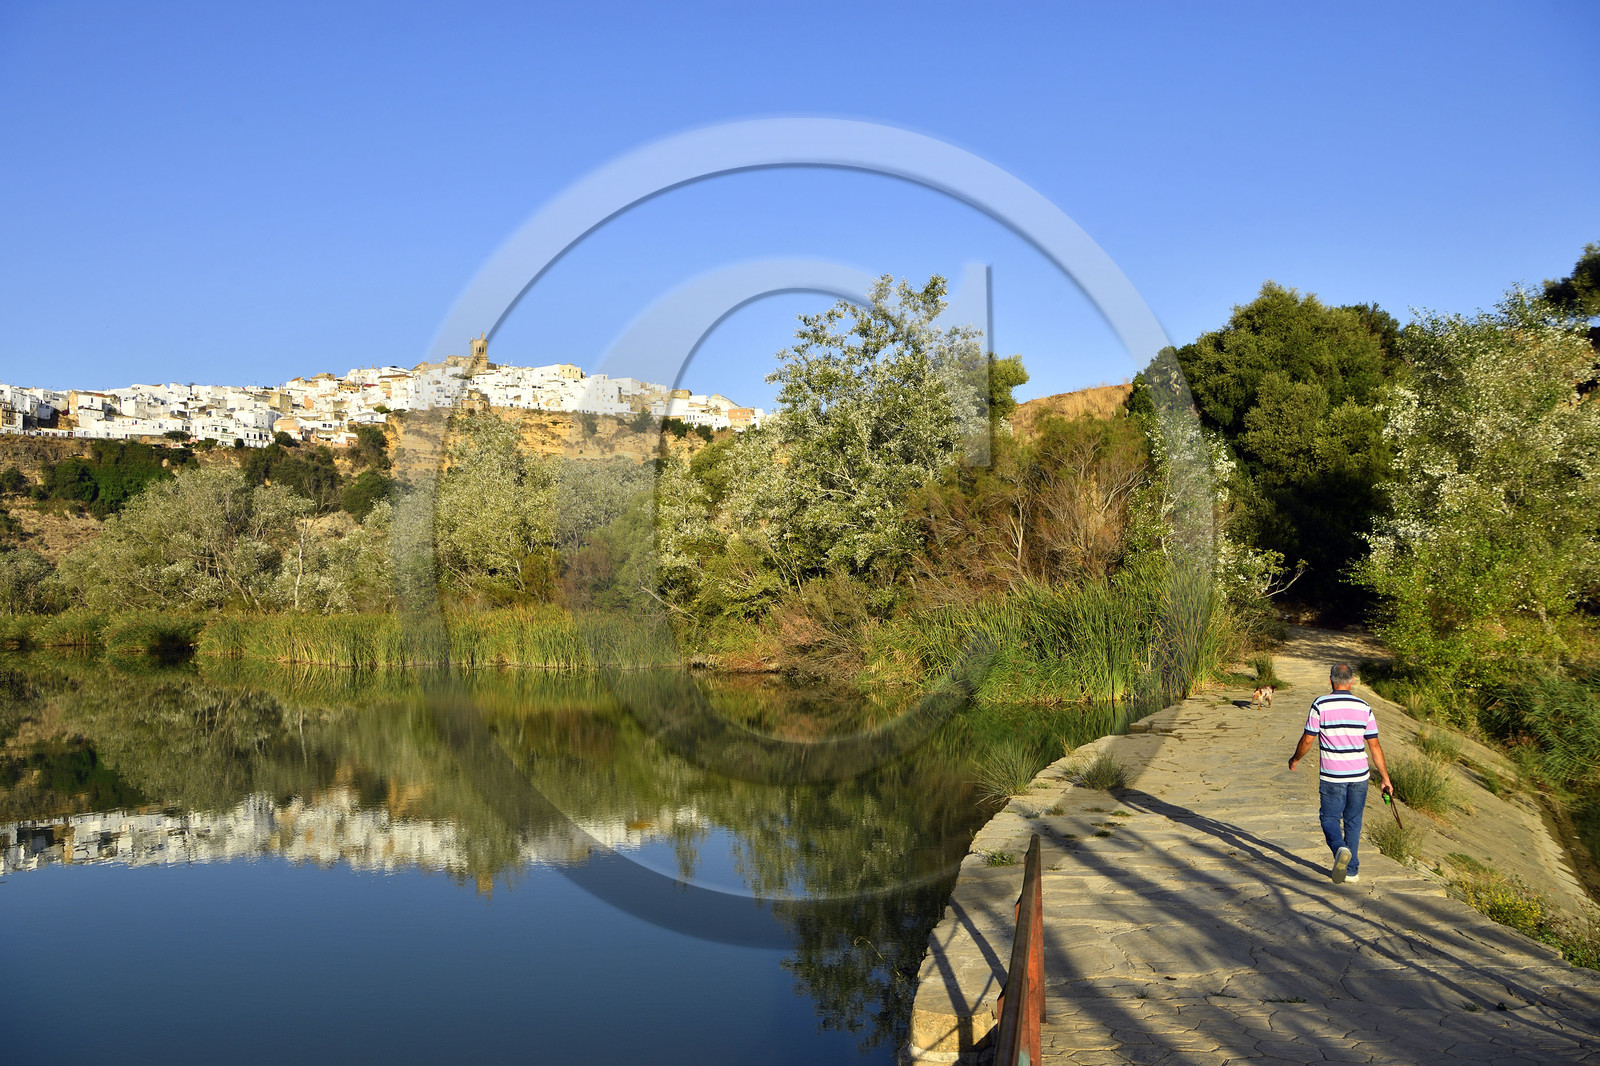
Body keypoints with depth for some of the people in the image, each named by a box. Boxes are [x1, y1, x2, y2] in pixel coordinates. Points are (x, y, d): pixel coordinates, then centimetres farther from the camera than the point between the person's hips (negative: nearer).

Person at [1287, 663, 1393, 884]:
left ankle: (1341, 849, -20)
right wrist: (1385, 779, 10)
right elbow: (1375, 746, 2)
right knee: (1353, 821, 14)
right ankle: (1352, 870, 16)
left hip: (1332, 776, -3)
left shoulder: (1320, 705, -9)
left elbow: (1307, 740, -6)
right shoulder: (1364, 707, 0)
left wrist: (1294, 759, 13)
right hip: (1359, 774, 3)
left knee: (1330, 818, 8)